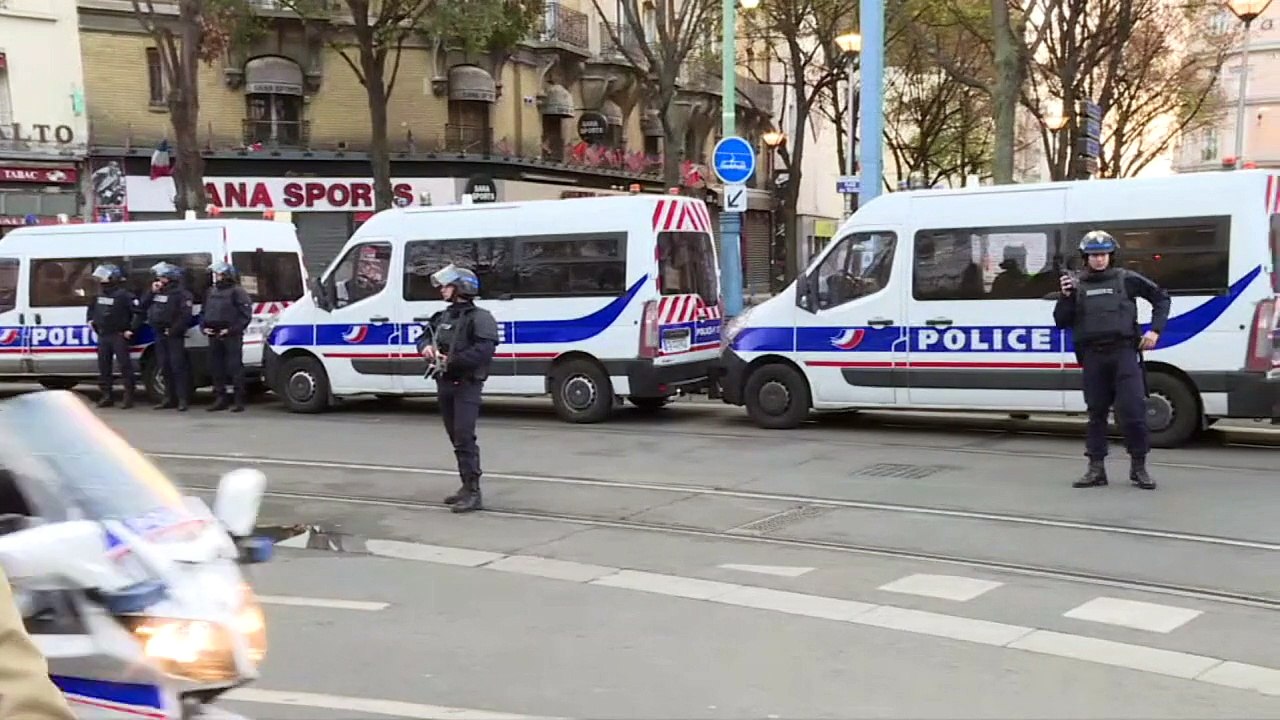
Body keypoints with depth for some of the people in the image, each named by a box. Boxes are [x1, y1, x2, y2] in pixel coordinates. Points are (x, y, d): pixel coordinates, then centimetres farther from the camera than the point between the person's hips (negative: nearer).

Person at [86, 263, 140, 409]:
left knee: (124, 366, -6)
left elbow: (139, 312, -17)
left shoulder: (124, 295, -13)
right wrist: (90, 320, 18)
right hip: (103, 336, 8)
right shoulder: (99, 294, 12)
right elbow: (91, 308, 33)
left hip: (119, 336, -8)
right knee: (103, 367, 9)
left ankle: (129, 396, -3)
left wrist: (132, 329, -17)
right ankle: (107, 396, 16)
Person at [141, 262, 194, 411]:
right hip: (160, 335, 8)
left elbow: (185, 315, -17)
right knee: (164, 367, 10)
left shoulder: (181, 293, -9)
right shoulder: (157, 292, 16)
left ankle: (182, 399, -8)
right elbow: (143, 307, 14)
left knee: (177, 367, -9)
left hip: (174, 336, -8)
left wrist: (173, 331, -18)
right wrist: (152, 293, 1)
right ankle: (170, 398, 17)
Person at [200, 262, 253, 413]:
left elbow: (246, 314, -11)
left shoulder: (237, 291, -5)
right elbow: (204, 312, 26)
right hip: (214, 336, 8)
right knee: (216, 367, 9)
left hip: (232, 336, -8)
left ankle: (239, 401, -4)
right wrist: (203, 327, 8)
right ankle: (220, 399, 18)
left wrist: (231, 329, -17)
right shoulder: (211, 291, 18)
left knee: (235, 367, -7)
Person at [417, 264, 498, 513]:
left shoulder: (479, 318, -9)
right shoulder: (443, 317, 18)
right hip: (444, 383, 8)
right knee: (456, 438, 12)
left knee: (464, 438, -14)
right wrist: (426, 347, -2)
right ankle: (467, 487, 22)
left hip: (466, 385, -8)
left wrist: (452, 360, -22)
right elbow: (425, 336, 23)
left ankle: (473, 493, -13)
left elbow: (484, 350, -20)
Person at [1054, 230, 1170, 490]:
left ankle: (1138, 467, 6)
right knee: (1096, 413, 8)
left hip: (1124, 352, -2)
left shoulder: (1126, 279, 4)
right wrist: (1066, 296, -7)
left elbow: (1161, 298, 13)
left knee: (1133, 411, -7)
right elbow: (1061, 322, 7)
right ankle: (1096, 469, 14)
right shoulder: (1077, 285, 9)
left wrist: (1155, 330, 3)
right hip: (1093, 356, 2)